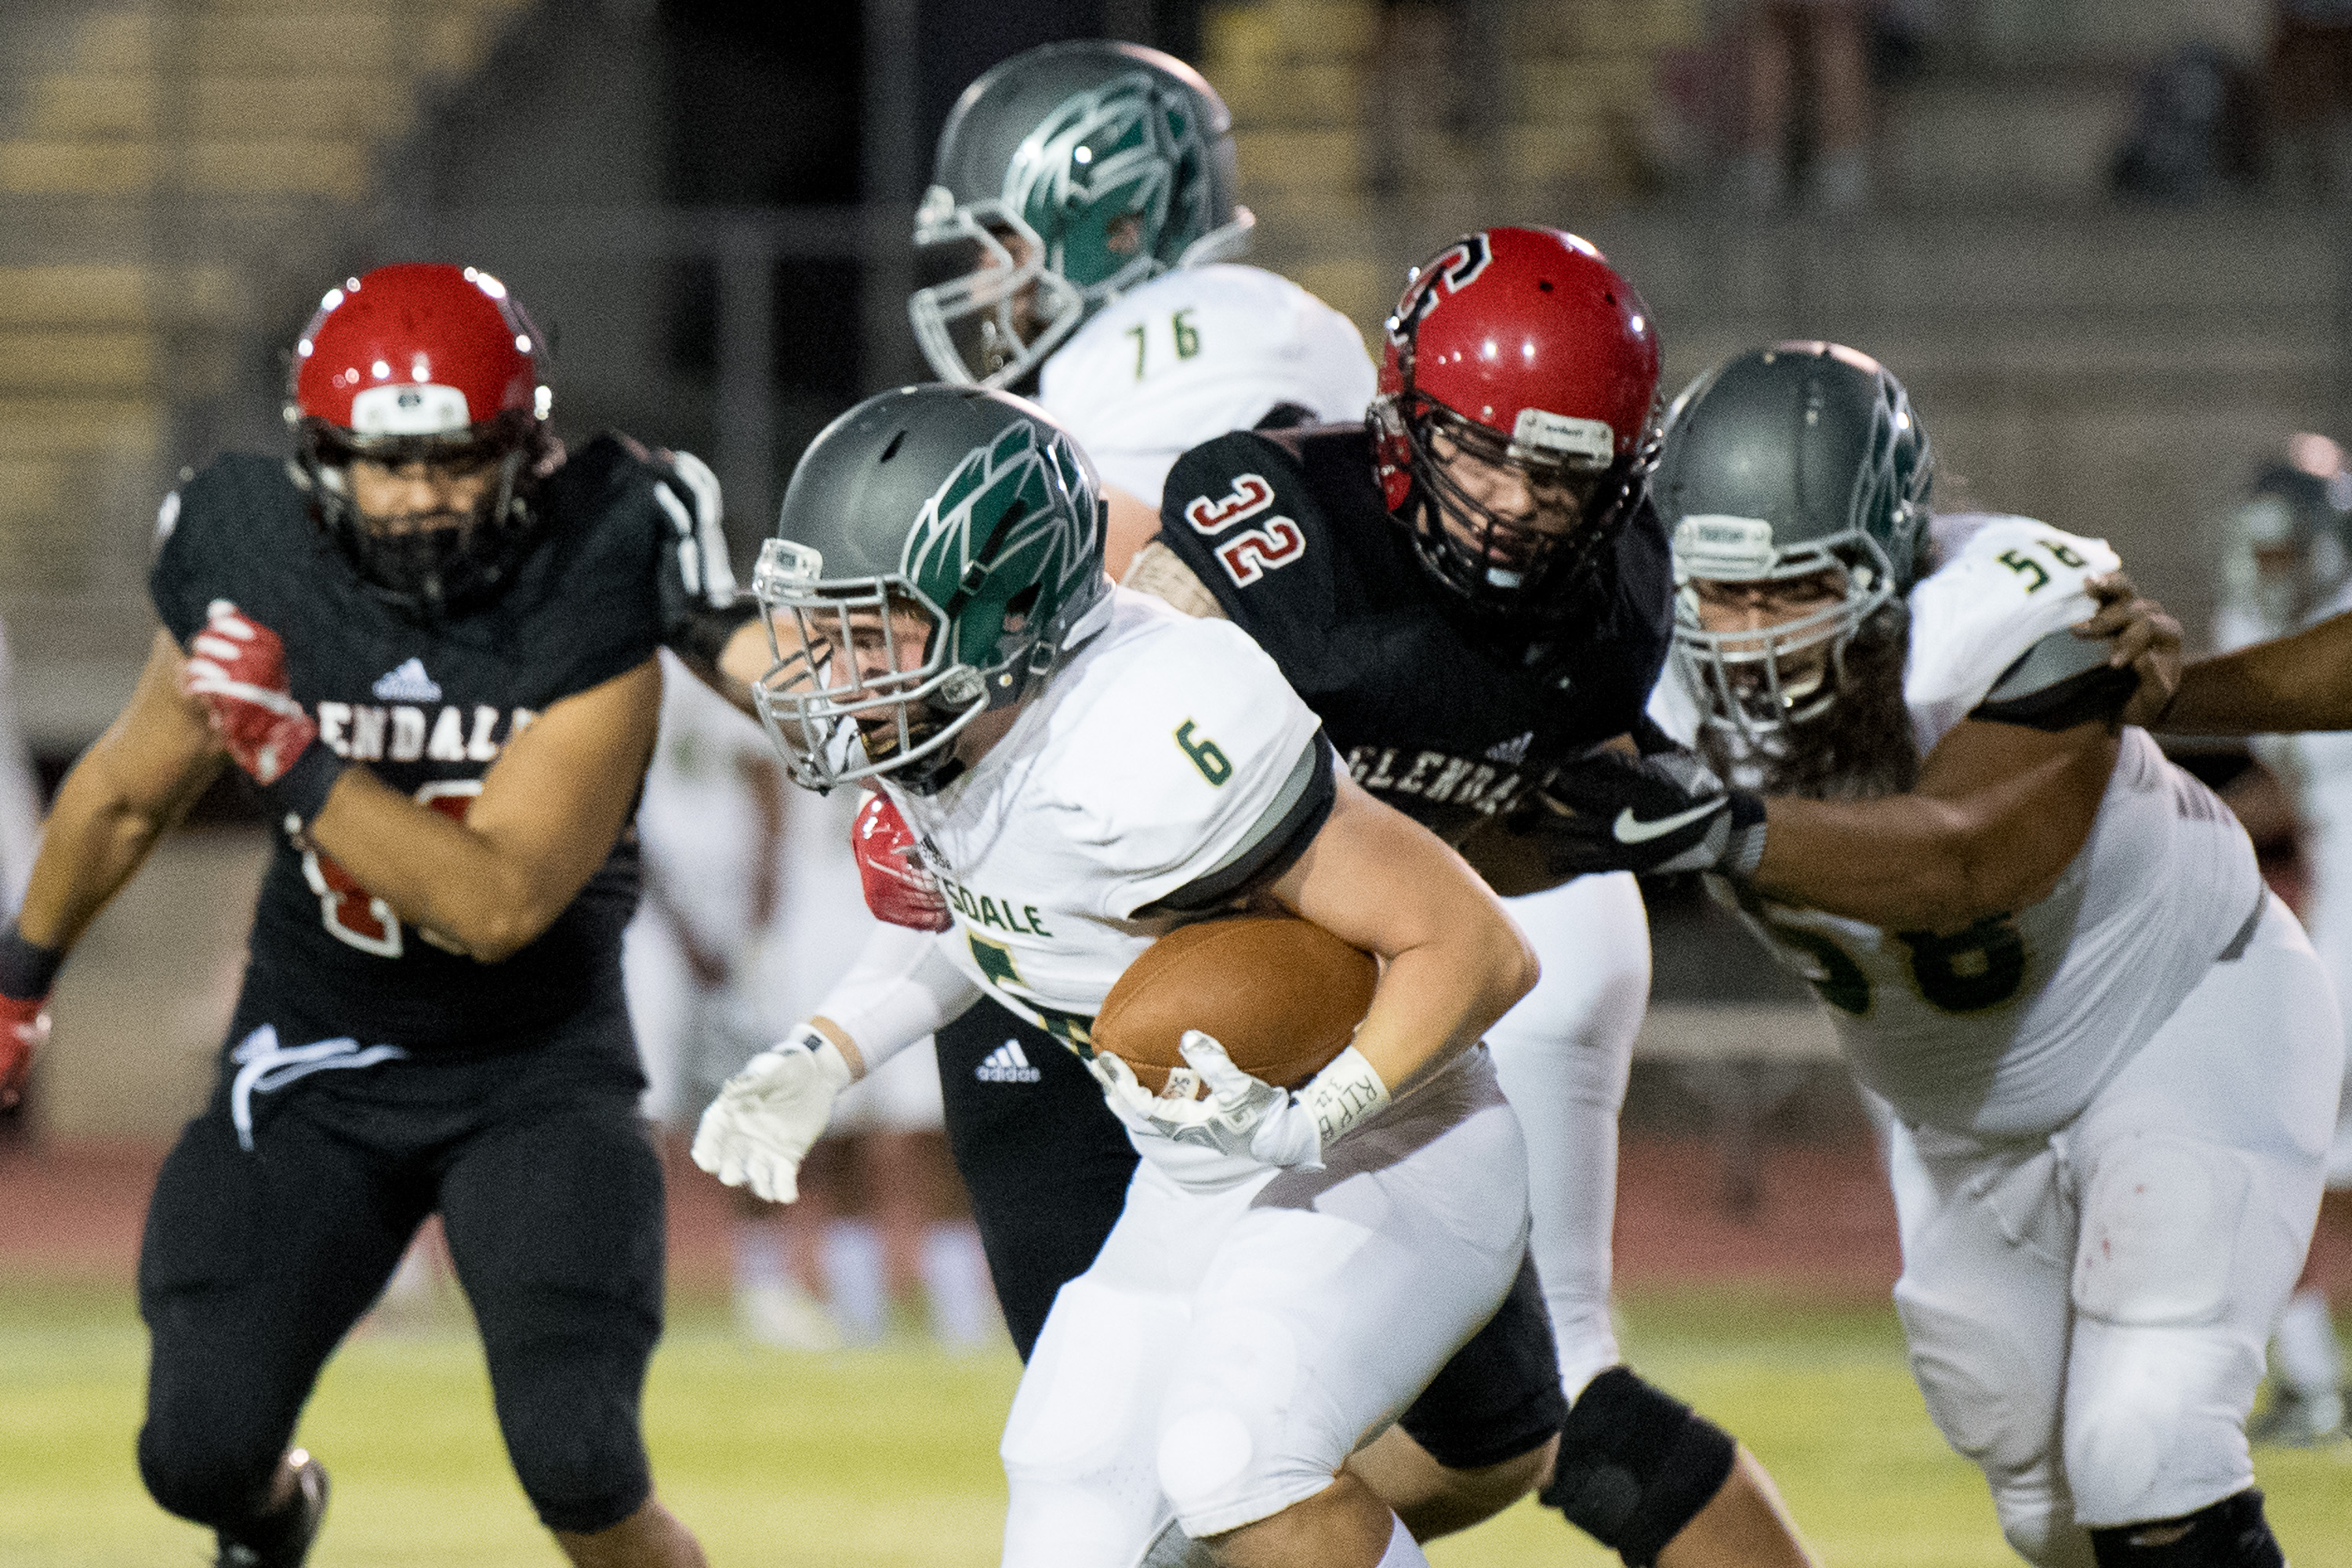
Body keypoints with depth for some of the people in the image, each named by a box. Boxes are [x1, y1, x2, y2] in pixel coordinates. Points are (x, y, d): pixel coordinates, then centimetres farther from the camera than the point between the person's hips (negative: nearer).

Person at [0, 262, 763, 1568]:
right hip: (315, 1056, 3)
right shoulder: (255, 570, -11)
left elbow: (499, 902, -27)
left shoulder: (587, 600, -21)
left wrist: (287, 752, -33)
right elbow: (128, 792, 9)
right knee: (200, 1455, -6)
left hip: (537, 1061, -3)